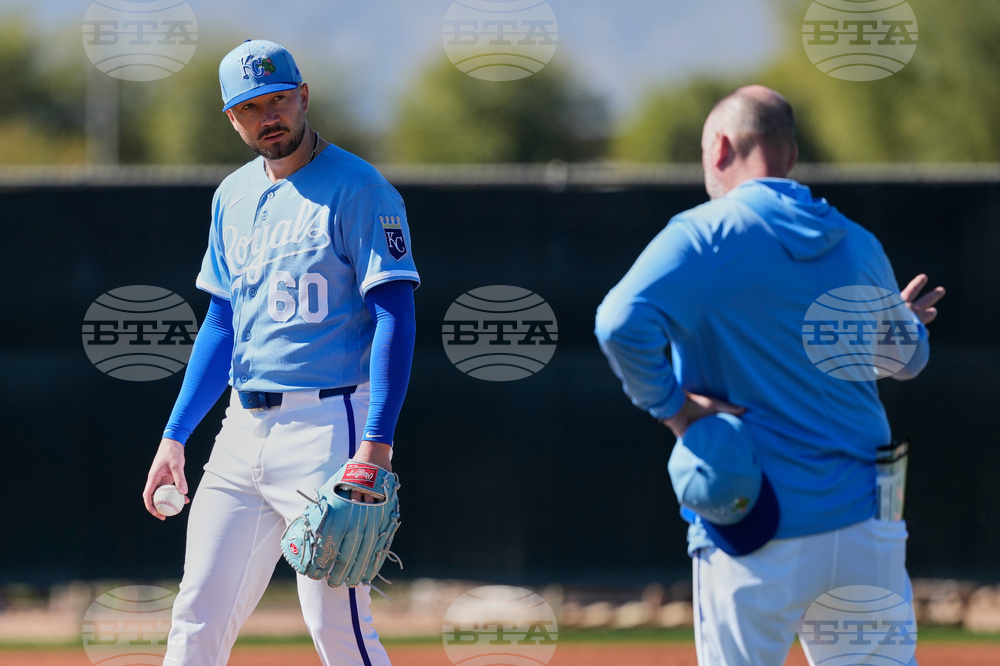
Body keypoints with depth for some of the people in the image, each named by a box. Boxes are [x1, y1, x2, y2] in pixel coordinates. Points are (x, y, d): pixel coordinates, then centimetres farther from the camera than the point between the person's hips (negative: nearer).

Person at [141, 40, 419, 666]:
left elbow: (396, 316, -14)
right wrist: (175, 437, 14)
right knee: (199, 613, 5)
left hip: (328, 426, -7)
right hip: (243, 428, 7)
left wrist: (377, 443, -23)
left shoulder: (357, 189, -8)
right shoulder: (234, 196, 14)